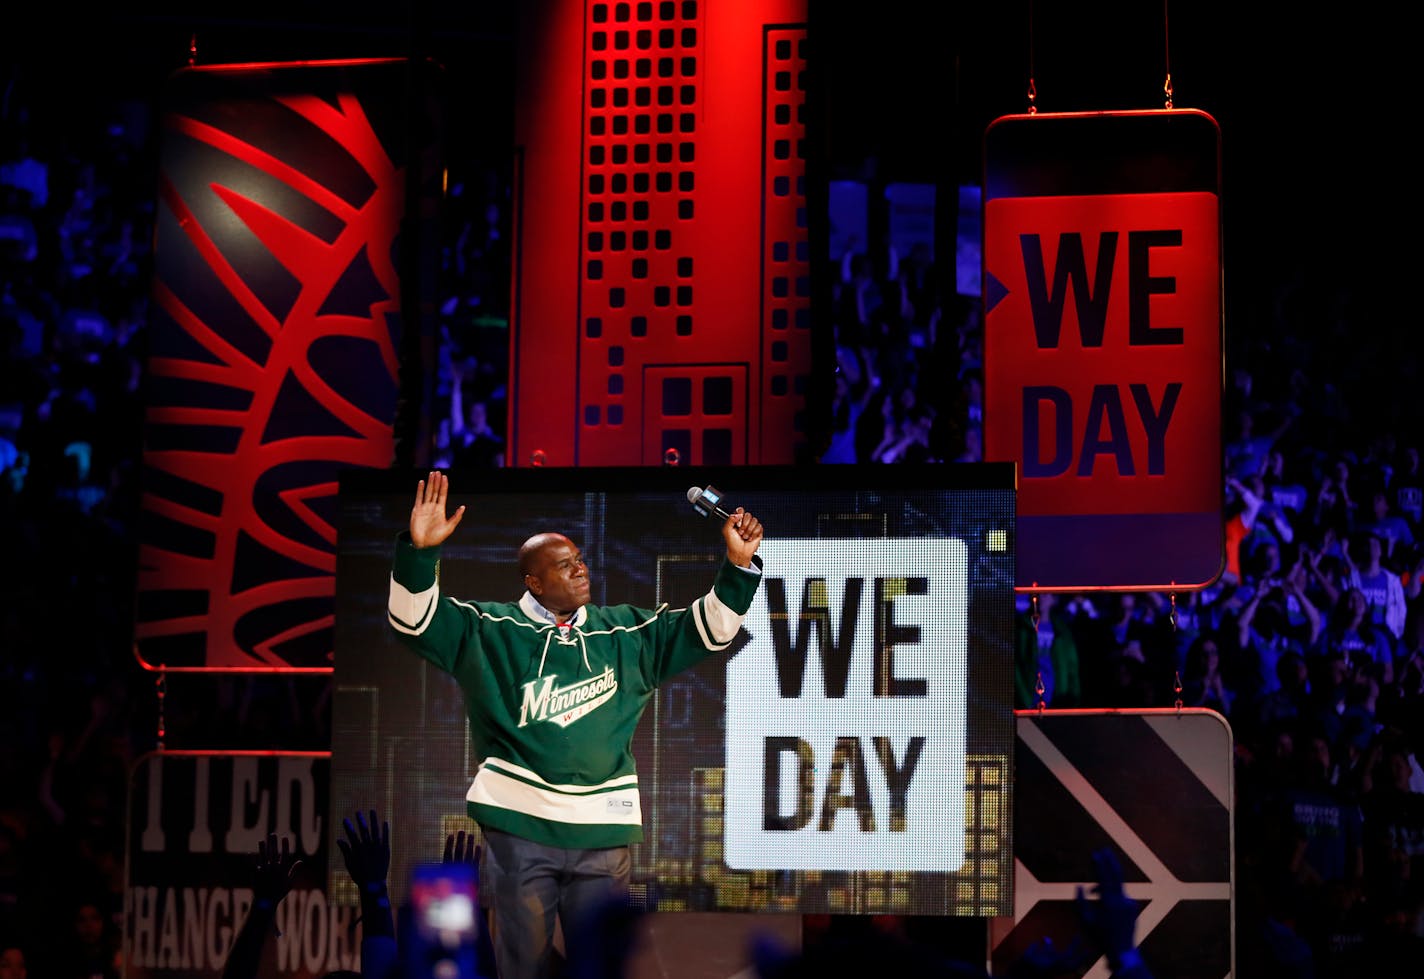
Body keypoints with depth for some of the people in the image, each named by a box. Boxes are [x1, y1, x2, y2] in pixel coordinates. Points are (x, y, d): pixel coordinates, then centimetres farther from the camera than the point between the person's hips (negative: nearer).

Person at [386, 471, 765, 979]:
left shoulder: (627, 633, 12)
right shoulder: (490, 630, 2)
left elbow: (708, 629, 14)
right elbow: (415, 618, -7)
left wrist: (739, 566, -1)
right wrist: (419, 550, -24)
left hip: (603, 830, 3)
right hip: (519, 826, -3)